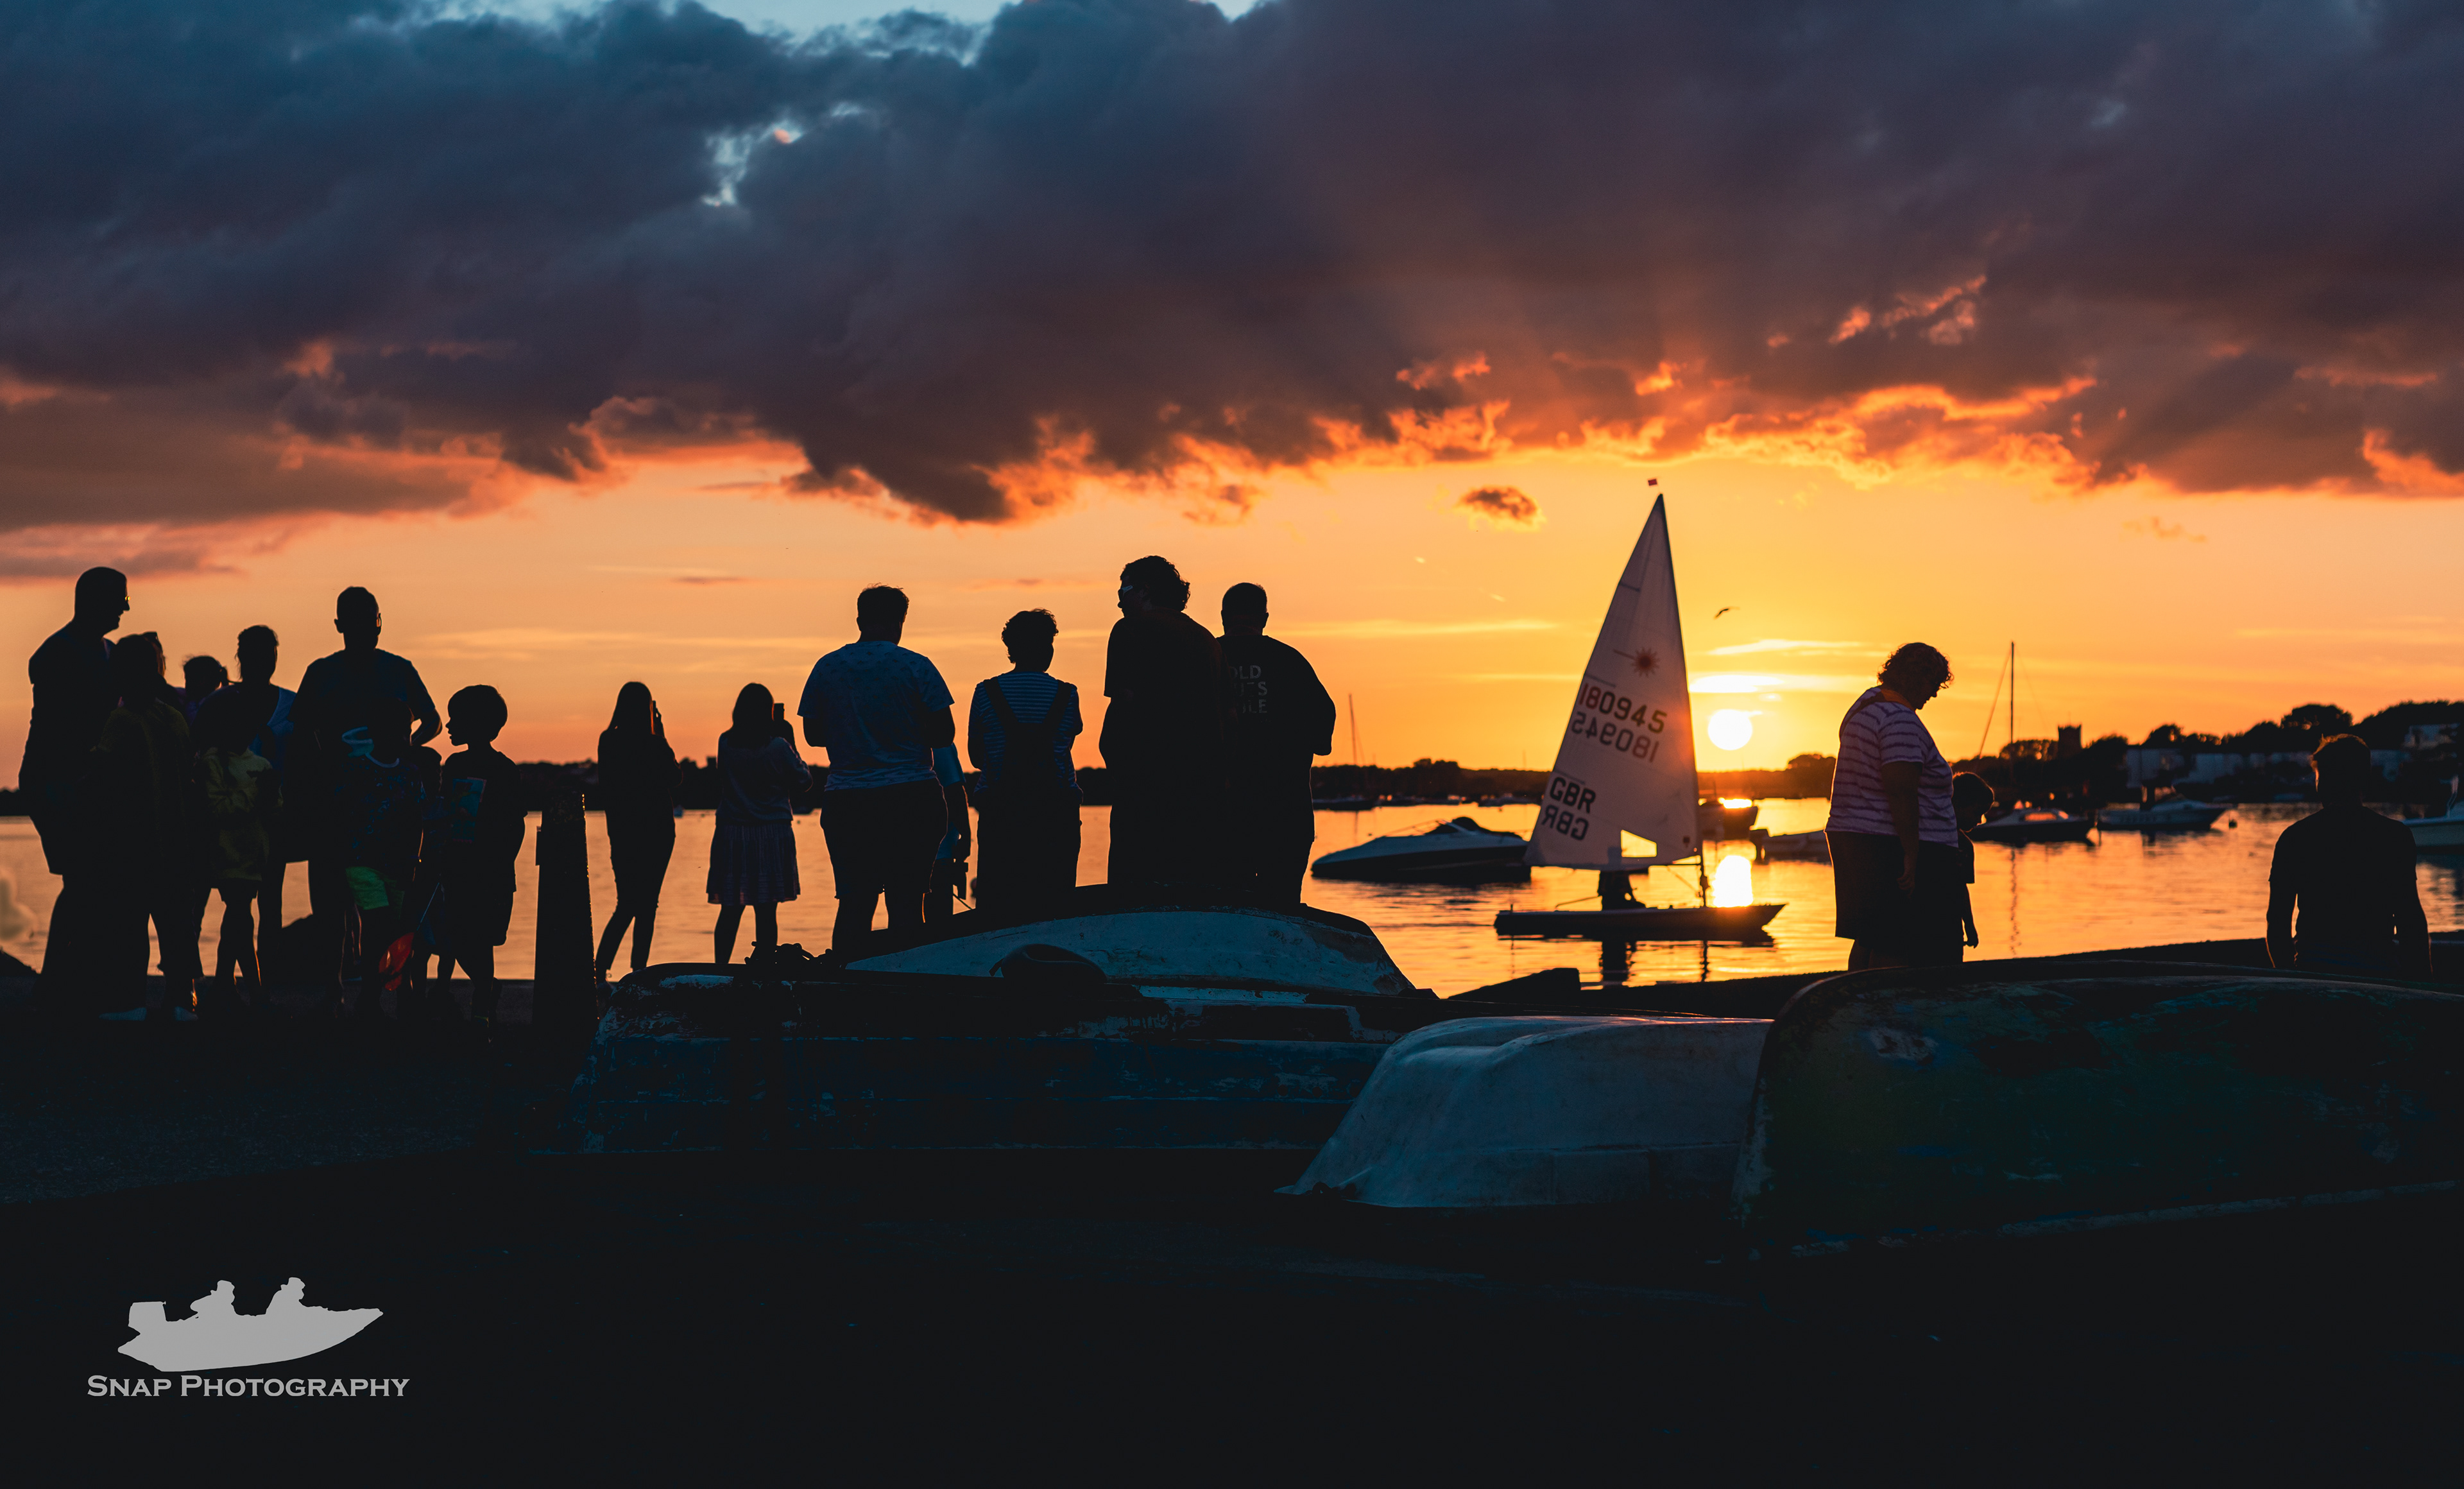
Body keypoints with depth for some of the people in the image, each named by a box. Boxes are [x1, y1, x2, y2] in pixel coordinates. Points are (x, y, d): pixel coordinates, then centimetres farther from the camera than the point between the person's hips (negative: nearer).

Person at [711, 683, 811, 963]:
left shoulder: (726, 743, -1)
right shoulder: (778, 746, -9)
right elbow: (804, 782, 1)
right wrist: (793, 749, 14)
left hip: (731, 835, 3)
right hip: (773, 833, -3)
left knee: (730, 911, 10)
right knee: (766, 913, 0)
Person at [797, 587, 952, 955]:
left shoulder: (826, 667, 7)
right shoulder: (916, 667, -3)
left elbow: (813, 735, 12)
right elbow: (944, 734, -4)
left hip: (845, 802, 3)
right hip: (911, 799, -3)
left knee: (854, 902, 5)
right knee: (906, 902, -1)